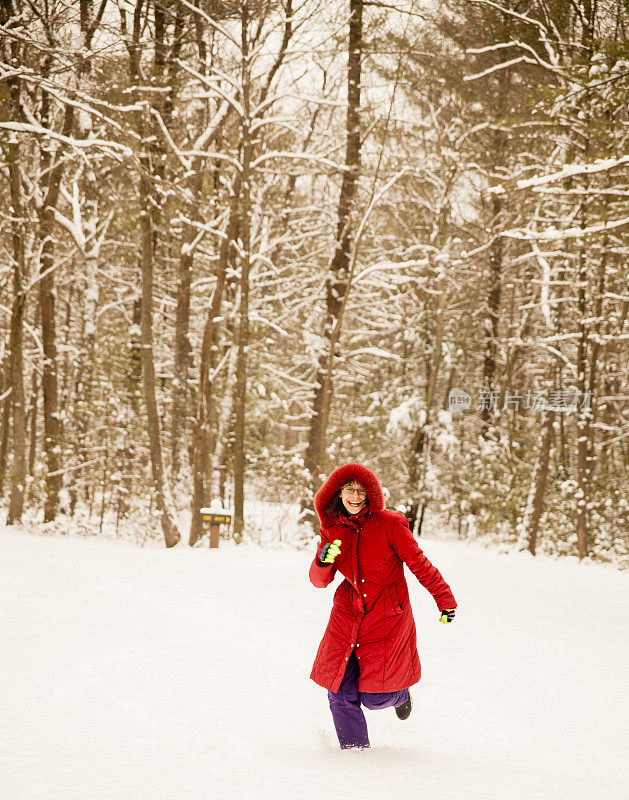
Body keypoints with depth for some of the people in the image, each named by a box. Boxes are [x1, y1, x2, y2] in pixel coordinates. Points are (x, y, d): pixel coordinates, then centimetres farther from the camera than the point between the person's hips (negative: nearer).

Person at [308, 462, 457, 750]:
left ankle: (400, 693, 34)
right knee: (341, 694, -2)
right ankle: (355, 749, 20)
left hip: (388, 618, -4)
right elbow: (319, 580, 2)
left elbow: (418, 563, -5)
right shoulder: (332, 530, 2)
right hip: (348, 615, 4)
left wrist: (445, 599, -5)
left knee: (374, 697, -3)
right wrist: (324, 561, -20)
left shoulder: (388, 524, -10)